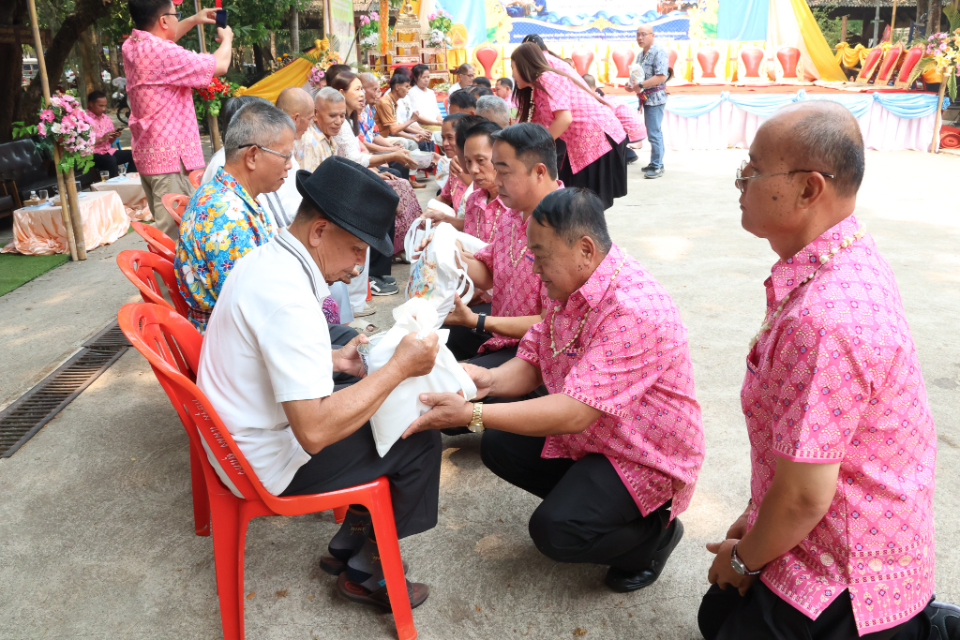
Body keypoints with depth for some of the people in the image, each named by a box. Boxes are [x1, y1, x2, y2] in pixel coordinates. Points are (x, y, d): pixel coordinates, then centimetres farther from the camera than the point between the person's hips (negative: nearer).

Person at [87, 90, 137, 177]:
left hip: (108, 151, 7)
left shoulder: (107, 119, 15)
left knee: (132, 154, -11)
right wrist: (101, 139, -18)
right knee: (111, 160, -36)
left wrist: (114, 136, -1)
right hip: (94, 154, -7)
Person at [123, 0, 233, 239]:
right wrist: (226, 39, 8)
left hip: (146, 153, 10)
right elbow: (220, 65, -12)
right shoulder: (163, 53, -19)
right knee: (175, 235, -8)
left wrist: (193, 20, 30)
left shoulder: (132, 46, 8)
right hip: (170, 156, -10)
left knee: (164, 228, 16)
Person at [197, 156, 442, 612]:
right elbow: (315, 431, -36)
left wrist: (331, 360, 4)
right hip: (270, 463, -9)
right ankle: (364, 572, 16)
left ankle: (350, 545, 24)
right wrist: (400, 367, -28)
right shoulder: (288, 297, -32)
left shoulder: (262, 259, 0)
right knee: (420, 443, -3)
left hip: (237, 436, 10)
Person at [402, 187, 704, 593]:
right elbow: (532, 363, 1)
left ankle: (655, 533, 5)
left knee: (556, 530, -23)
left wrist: (472, 415, -38)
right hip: (586, 435, 9)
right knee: (499, 446, 3)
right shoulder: (570, 286, -3)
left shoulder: (633, 311, -33)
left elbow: (574, 414, -37)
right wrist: (490, 380, -22)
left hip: (644, 459, -9)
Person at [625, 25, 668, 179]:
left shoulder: (659, 52, -13)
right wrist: (631, 84, 2)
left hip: (655, 98, -9)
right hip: (646, 98, 9)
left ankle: (657, 166, -6)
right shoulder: (640, 55, 15)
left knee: (654, 133, -10)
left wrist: (640, 86, -25)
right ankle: (657, 163, 22)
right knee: (655, 132, 15)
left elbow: (661, 77, -22)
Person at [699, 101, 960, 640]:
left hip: (847, 570, -9)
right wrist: (757, 515, 13)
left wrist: (744, 559, -8)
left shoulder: (823, 318, -34)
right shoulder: (850, 257, 0)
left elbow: (805, 496, -28)